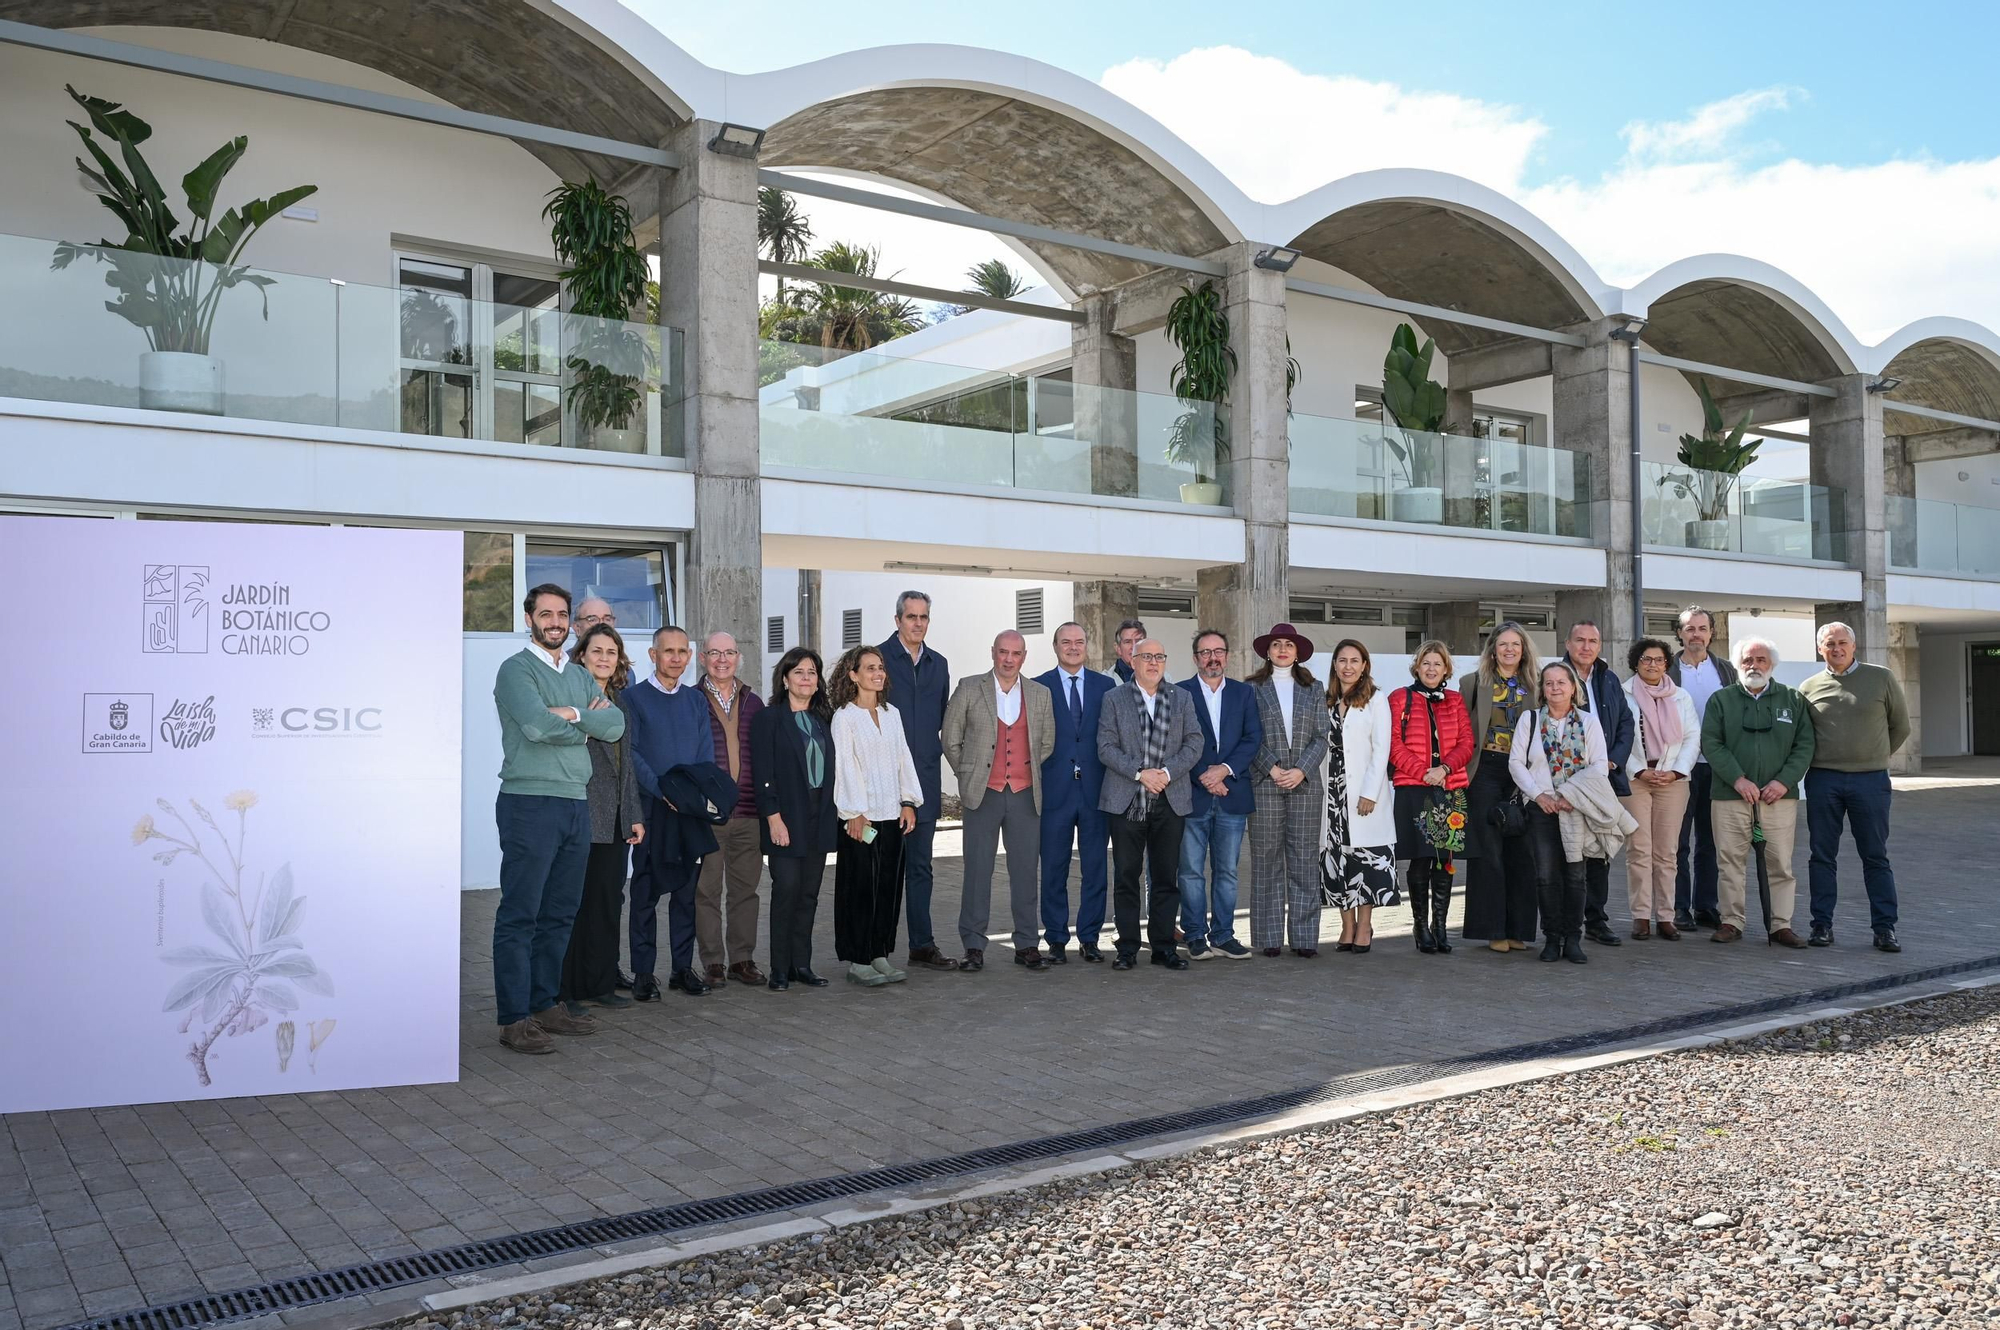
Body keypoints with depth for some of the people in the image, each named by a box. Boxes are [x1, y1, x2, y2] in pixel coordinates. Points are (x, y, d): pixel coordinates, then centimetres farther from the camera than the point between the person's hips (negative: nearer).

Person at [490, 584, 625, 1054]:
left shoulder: (581, 677, 18)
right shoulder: (516, 670, -3)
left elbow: (615, 724, 4)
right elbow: (537, 725, -19)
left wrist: (571, 715, -10)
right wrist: (587, 725, -4)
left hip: (576, 804, 7)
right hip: (529, 804, -7)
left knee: (559, 914, 12)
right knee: (520, 915, -4)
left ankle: (544, 1005, 21)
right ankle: (514, 1019, 0)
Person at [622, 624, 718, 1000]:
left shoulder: (696, 701, 14)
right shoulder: (633, 698, 0)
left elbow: (706, 755, 10)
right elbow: (631, 754, -8)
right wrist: (663, 791, -18)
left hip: (691, 811, 4)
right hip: (650, 809, -4)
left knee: (686, 890, 7)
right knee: (646, 891, -1)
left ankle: (683, 968, 15)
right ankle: (643, 973, 5)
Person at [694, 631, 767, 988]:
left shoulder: (753, 702, 14)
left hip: (748, 812, 4)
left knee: (746, 888, 8)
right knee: (707, 889, 1)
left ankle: (742, 958, 17)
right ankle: (713, 962, 10)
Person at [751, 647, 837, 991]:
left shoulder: (824, 719, 13)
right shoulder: (768, 719, -4)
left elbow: (831, 768, 14)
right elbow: (763, 773, -9)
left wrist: (834, 812, 7)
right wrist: (773, 817, -15)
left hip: (820, 817, 5)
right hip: (786, 818, -5)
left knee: (809, 893, 7)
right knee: (787, 888, -8)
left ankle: (802, 965, 14)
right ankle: (780, 969, 1)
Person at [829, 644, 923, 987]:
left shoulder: (892, 713, 13)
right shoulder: (844, 716, -5)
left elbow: (903, 758, 13)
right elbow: (844, 766, -9)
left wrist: (909, 802, 6)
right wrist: (855, 813, -14)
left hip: (891, 815, 6)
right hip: (860, 817, -6)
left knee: (889, 886, 8)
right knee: (860, 888, -1)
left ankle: (880, 955, 17)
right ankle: (857, 961, 6)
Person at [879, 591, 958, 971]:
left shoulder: (938, 664, 14)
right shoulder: (878, 658, -4)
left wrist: (937, 754, 11)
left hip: (925, 779, 5)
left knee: (920, 866, 9)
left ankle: (922, 946, 14)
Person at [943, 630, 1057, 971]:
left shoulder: (1040, 695, 9)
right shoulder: (969, 689, 2)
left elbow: (1047, 744, 17)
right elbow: (951, 740, 6)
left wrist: (1030, 774, 10)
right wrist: (970, 777, 6)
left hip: (1025, 795, 2)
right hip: (983, 795, -2)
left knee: (1026, 872, 4)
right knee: (977, 870, 0)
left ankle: (1027, 945, 13)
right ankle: (973, 946, 7)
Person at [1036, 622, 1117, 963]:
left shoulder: (1106, 686, 8)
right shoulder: (1038, 687, 3)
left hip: (1096, 790, 2)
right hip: (1055, 790, -2)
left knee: (1095, 867, 6)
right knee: (1054, 868, 5)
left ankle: (1089, 938, 17)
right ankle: (1056, 940, 14)